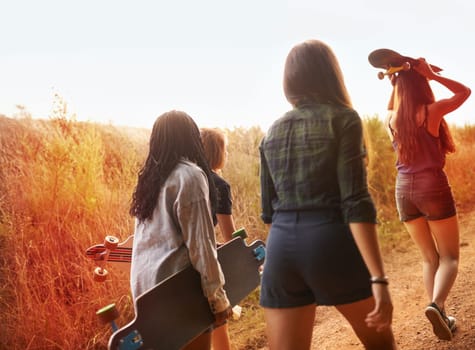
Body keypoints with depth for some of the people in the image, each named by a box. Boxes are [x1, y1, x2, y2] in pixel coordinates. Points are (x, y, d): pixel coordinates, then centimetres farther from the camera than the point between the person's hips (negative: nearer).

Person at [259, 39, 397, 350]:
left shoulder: (273, 131, 11)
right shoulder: (344, 119, -4)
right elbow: (356, 202, -14)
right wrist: (379, 279, -15)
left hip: (281, 248, 5)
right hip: (333, 243, -4)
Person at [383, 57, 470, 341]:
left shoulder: (392, 118, 4)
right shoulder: (431, 111, -9)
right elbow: (464, 92, 7)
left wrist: (395, 82, 16)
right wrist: (432, 74, 3)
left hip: (404, 190, 5)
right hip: (433, 186, -5)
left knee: (430, 257, 15)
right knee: (449, 256, 4)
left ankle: (442, 315, 11)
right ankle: (436, 304, -21)